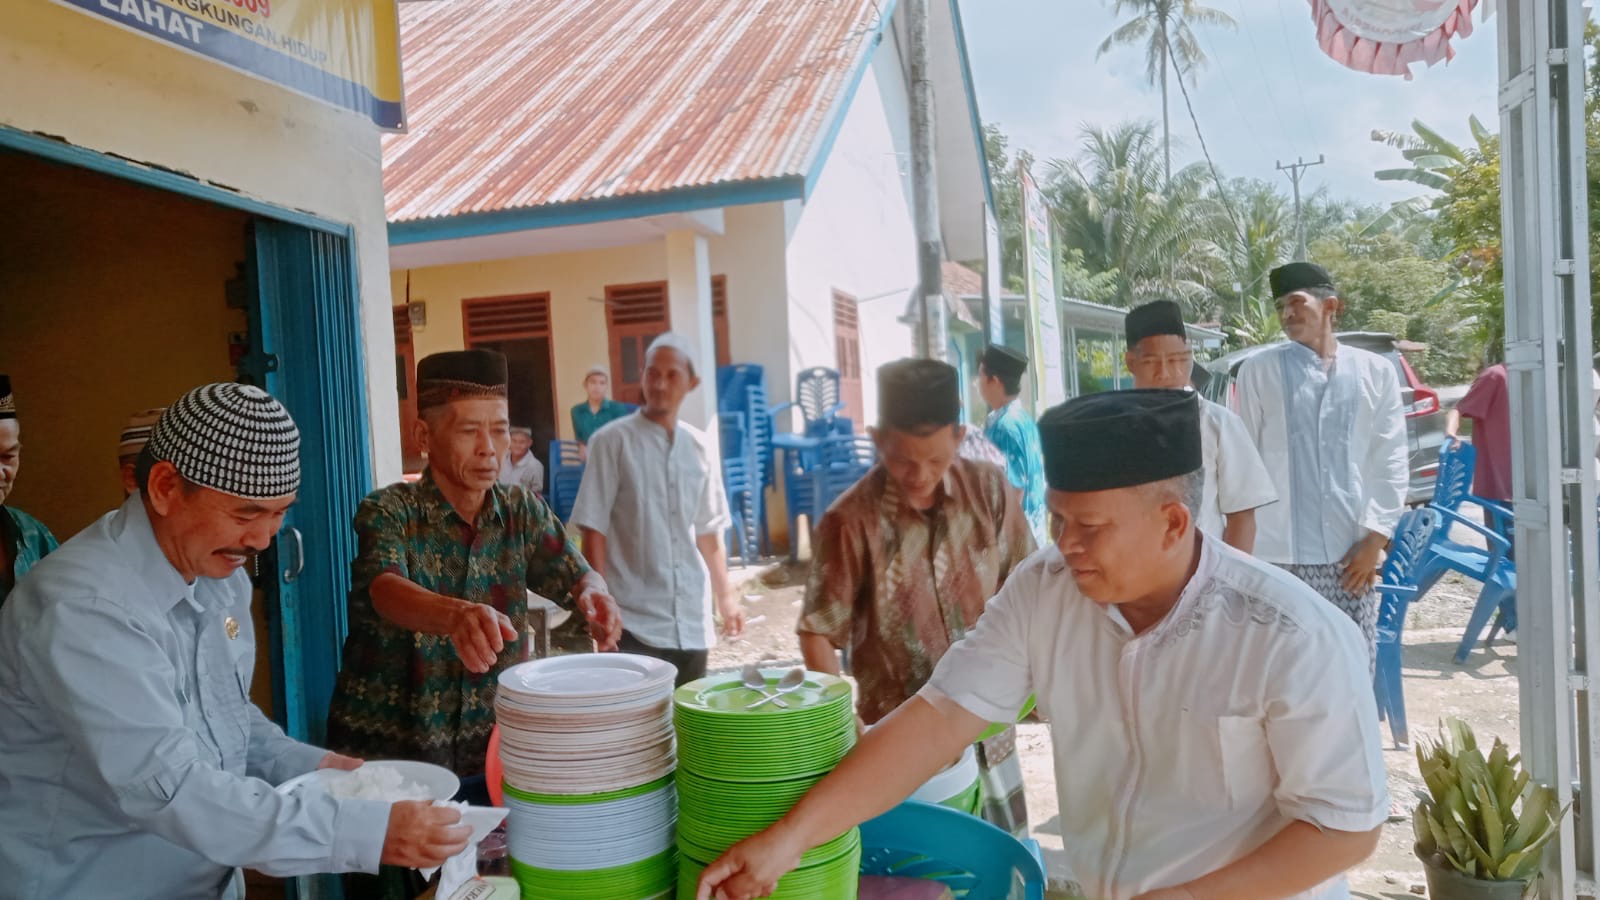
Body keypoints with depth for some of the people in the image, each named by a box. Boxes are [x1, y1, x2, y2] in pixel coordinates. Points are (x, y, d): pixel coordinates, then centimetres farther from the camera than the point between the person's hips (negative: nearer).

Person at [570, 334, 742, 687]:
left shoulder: (699, 447, 8)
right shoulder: (612, 441, -6)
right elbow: (593, 530, -7)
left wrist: (724, 596, 13)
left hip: (691, 622, 5)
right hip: (634, 622, -4)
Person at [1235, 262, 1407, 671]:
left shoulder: (1375, 371, 9)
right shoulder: (1259, 370, 5)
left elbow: (1391, 461, 7)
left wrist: (1375, 538, 0)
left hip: (1353, 552, 2)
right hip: (1280, 552, -1)